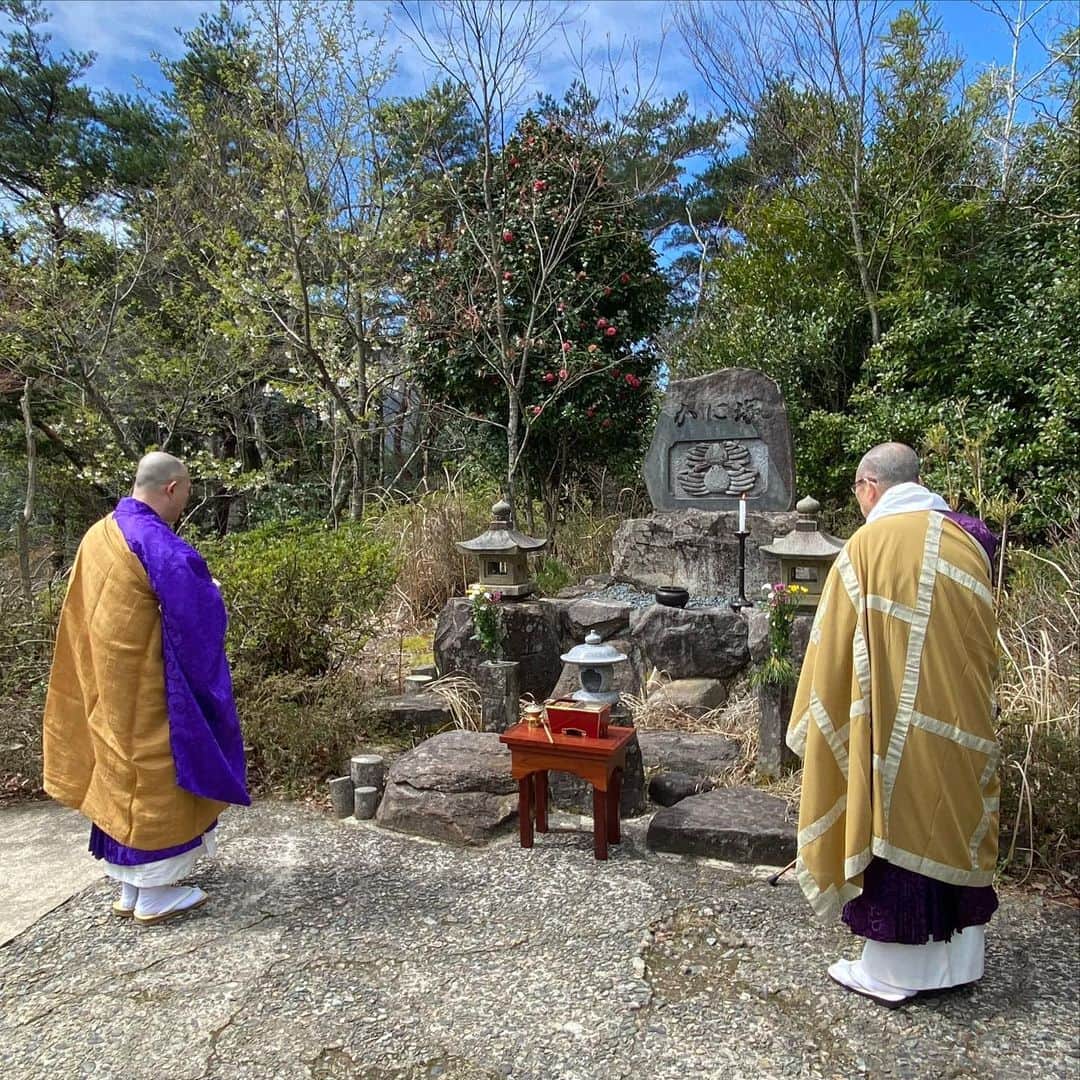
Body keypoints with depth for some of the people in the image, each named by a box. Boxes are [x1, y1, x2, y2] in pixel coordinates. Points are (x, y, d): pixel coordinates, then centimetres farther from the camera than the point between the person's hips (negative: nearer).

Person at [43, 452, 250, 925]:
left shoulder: (99, 535, 8)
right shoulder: (155, 540, -20)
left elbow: (87, 613, 17)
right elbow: (195, 608, -22)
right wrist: (211, 588, 0)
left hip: (107, 683, 9)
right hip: (147, 685, -9)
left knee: (119, 773, 15)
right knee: (155, 774, 3)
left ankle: (129, 888, 27)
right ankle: (154, 893, 14)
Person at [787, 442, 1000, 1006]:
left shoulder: (869, 544, -13)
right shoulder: (968, 540, 3)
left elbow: (834, 648, -9)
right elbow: (986, 643, 11)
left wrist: (816, 723, 3)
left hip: (897, 724, -6)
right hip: (964, 723, 6)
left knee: (897, 831, 5)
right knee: (958, 826, 17)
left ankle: (891, 970, 19)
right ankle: (959, 958, 32)